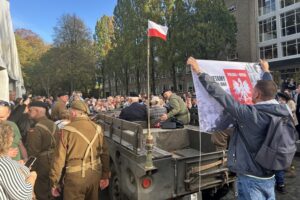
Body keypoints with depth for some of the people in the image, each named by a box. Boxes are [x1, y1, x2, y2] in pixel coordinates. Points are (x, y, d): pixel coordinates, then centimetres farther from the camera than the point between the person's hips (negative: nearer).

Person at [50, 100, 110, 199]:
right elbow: (104, 154, 3)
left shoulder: (67, 130, -10)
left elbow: (59, 157, -8)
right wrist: (105, 176, 13)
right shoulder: (97, 128, -1)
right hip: (95, 174, 4)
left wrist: (54, 182, 3)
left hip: (75, 176, -3)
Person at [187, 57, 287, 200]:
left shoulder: (251, 114, -26)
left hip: (251, 179, -7)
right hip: (269, 177, 7)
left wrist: (199, 72, -20)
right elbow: (270, 90, 15)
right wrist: (266, 71, 34)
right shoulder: (281, 111, -4)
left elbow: (221, 95, -27)